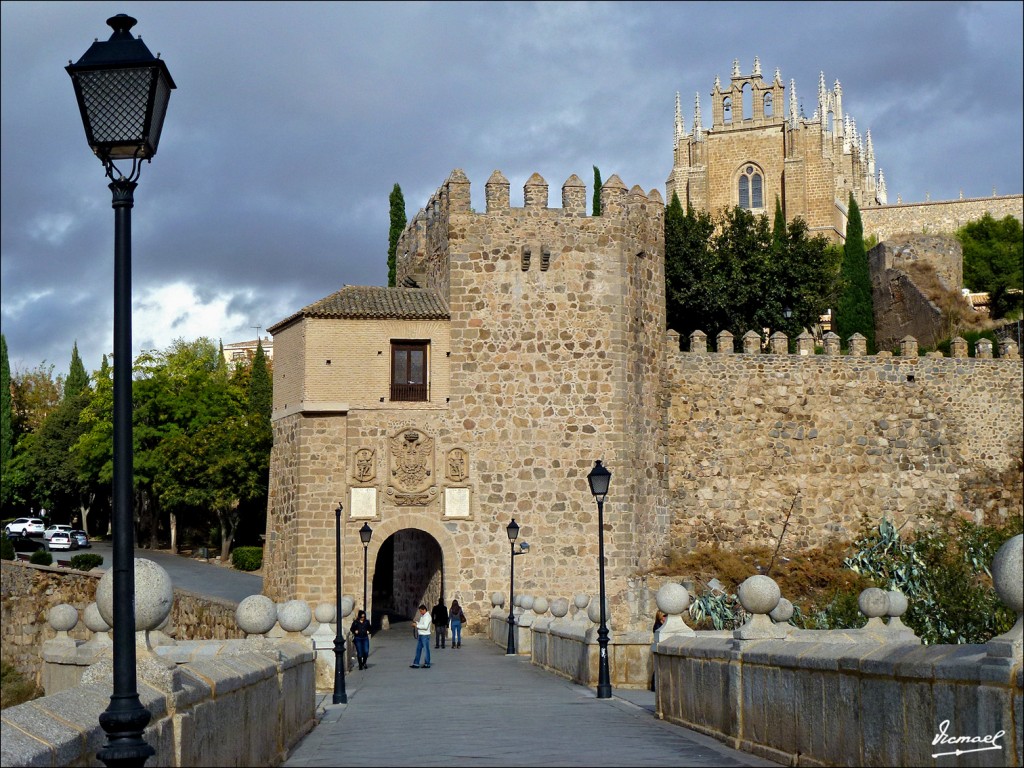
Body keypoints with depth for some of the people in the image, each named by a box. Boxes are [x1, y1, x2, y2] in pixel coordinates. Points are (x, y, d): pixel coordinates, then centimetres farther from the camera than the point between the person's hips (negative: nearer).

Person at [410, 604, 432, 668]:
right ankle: (416, 663, 12)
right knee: (418, 649, 9)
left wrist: (417, 625, -19)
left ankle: (427, 664, 7)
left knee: (426, 649, 0)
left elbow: (425, 626, -24)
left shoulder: (427, 616, -14)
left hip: (425, 635, -9)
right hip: (420, 635, 9)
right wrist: (416, 623, 4)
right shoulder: (422, 616, 15)